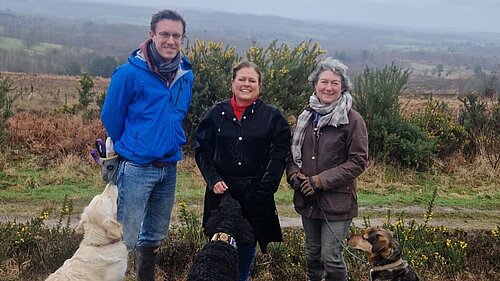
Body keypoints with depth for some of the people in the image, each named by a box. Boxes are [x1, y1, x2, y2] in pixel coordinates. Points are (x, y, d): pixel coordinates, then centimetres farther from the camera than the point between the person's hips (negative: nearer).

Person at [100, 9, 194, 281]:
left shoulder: (186, 75, 4)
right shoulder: (130, 72, -13)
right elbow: (110, 117, -3)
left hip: (169, 168, 6)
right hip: (136, 168, -5)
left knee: (154, 237, 18)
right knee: (125, 238, -4)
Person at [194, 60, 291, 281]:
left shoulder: (272, 116, 1)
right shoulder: (217, 113, 5)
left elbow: (279, 155, -3)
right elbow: (202, 149, 6)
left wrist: (265, 189, -11)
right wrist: (213, 179, -7)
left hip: (255, 194, -1)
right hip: (221, 190, 1)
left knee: (247, 246, 9)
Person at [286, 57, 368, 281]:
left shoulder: (352, 120, -10)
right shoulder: (306, 116, 7)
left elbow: (358, 162, -12)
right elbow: (293, 152, 16)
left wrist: (321, 180, -16)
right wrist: (294, 174, -5)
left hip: (337, 201, -5)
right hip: (307, 200, 5)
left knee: (331, 257, -4)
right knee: (312, 254, 17)